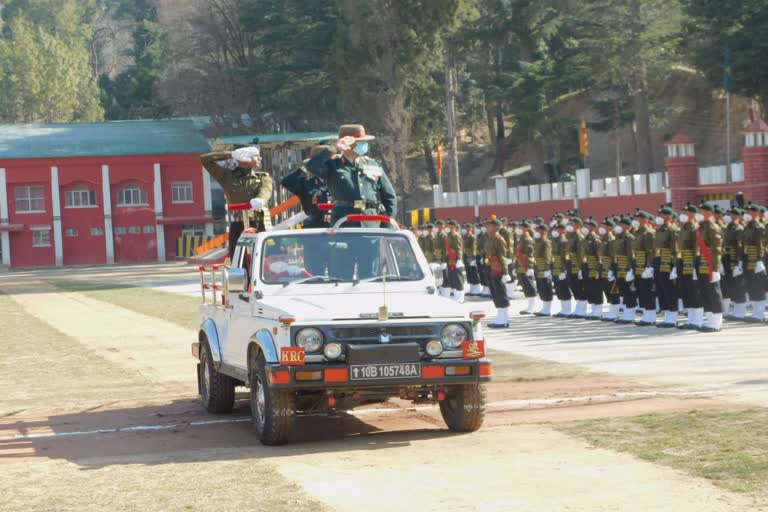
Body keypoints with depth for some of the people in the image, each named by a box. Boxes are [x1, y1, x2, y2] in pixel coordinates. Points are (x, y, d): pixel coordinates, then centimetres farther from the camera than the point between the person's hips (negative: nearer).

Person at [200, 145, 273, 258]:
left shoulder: (263, 178, 12)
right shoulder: (228, 177, 11)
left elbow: (265, 190, -11)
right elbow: (204, 159, 7)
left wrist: (260, 199, -36)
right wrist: (232, 154, 3)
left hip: (260, 226, 0)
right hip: (238, 227, 0)